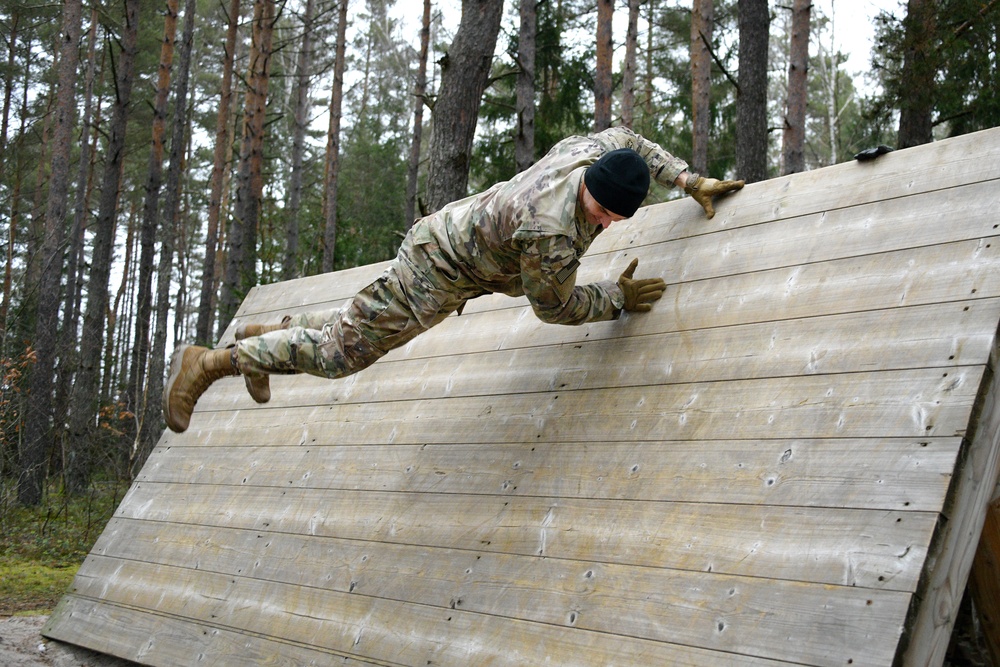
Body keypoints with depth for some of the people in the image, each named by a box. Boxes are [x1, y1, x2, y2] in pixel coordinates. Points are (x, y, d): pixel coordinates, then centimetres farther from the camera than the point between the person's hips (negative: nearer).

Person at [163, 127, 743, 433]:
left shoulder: (601, 148, -13)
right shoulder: (550, 232, -38)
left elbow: (632, 141, 13)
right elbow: (555, 306, -20)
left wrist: (690, 181, 9)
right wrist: (619, 298, -12)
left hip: (457, 232, 9)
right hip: (441, 267, -9)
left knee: (363, 324, 25)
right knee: (346, 348, -2)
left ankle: (271, 333, 40)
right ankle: (207, 363, 4)